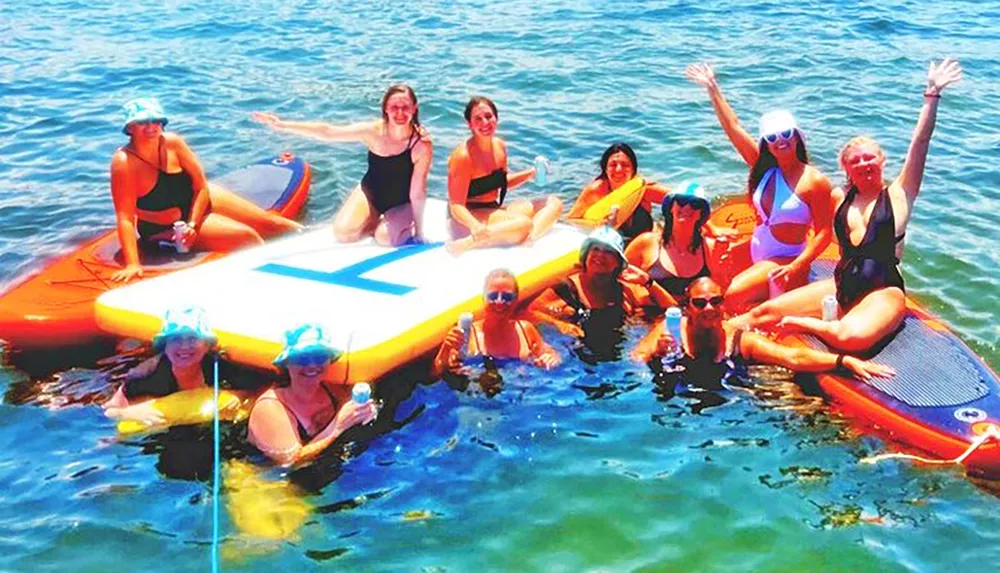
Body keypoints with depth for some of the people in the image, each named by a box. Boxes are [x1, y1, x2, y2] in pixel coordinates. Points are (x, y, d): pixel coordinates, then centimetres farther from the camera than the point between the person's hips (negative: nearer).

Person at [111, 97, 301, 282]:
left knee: (268, 222, 5)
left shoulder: (173, 142, -15)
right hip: (166, 228, -5)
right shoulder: (123, 162, -28)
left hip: (197, 199, 5)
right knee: (247, 237, -17)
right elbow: (125, 217, -31)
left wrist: (192, 224, -20)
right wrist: (132, 264, -38)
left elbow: (201, 187, -8)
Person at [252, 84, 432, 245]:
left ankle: (405, 224, 6)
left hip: (403, 203, -3)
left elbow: (417, 192, -24)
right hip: (370, 192, 3)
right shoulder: (374, 131, -21)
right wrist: (283, 125, -27)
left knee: (385, 237, -30)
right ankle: (377, 222, 14)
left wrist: (419, 229, -17)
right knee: (342, 233, -16)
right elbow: (327, 132, -21)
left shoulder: (422, 144, -28)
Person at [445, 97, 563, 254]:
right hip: (469, 218, -9)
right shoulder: (462, 156, -18)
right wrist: (475, 226, -41)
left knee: (554, 203, 4)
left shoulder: (500, 146, 6)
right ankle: (464, 244, -31)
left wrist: (531, 173, 7)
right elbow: (456, 205, -21)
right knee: (524, 224, -33)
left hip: (495, 210, 10)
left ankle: (528, 239, -25)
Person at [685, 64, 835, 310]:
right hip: (756, 259, 7)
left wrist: (796, 267, -24)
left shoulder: (815, 181, -11)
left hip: (784, 263, -7)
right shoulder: (765, 168, 5)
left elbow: (823, 233, -14)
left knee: (732, 296, -26)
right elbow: (733, 127, 6)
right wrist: (712, 87, 4)